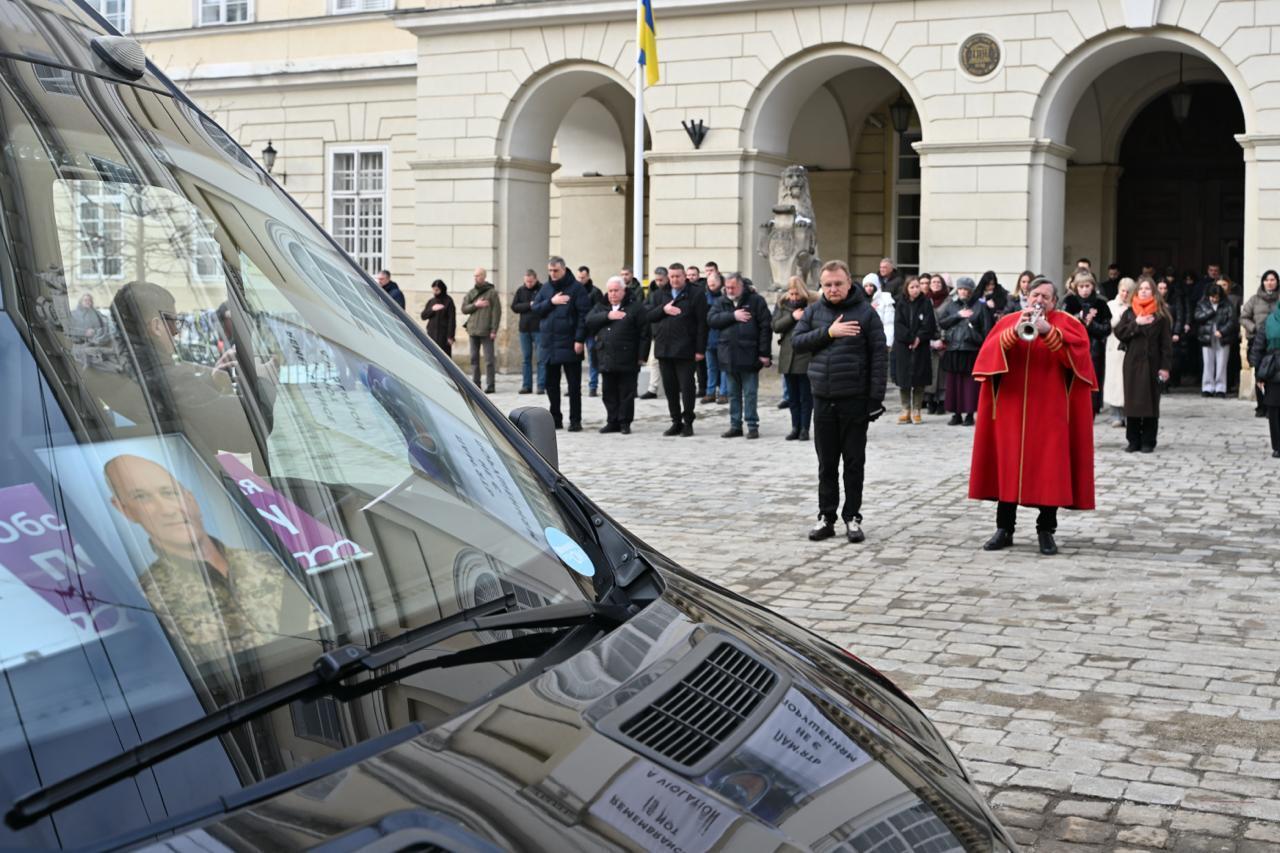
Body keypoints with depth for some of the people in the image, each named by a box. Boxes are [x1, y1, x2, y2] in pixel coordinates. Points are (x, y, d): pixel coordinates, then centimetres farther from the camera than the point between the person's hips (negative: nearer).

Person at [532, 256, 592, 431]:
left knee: (574, 384, 1)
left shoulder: (576, 287, -6)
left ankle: (575, 420, 5)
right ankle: (555, 419, 19)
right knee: (551, 384, 10)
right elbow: (535, 308, 5)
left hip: (569, 344, -5)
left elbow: (584, 314, -10)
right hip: (549, 343, 5)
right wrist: (551, 302, -12)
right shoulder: (545, 288, 10)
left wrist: (580, 339, -16)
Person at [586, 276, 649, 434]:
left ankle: (625, 422, 9)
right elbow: (589, 320, -2)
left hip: (627, 360, -5)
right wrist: (607, 316, -14)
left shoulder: (635, 307, -1)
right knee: (609, 393, 9)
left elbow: (644, 332, -5)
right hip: (606, 360, 5)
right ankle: (612, 422, 18)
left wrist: (641, 356, -10)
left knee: (626, 393, 1)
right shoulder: (601, 307, 15)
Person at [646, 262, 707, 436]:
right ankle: (676, 422, 16)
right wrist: (663, 309, -10)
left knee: (687, 387, -2)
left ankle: (688, 422, 6)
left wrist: (700, 349, -11)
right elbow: (648, 316, 9)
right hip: (664, 349, 5)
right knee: (670, 388, 8)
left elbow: (702, 324, -6)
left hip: (685, 350, -5)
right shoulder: (660, 295, 15)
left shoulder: (696, 295, -1)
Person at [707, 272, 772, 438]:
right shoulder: (721, 302, 11)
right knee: (733, 393, 11)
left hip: (749, 356, -4)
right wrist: (733, 316, -15)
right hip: (728, 355, 4)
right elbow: (711, 319, -5)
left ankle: (752, 425, 7)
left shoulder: (756, 300, -3)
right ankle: (735, 426, 18)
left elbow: (766, 327, -6)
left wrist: (764, 353, -11)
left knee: (750, 393, 1)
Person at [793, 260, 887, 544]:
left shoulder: (865, 312, -3)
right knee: (827, 464, 9)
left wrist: (876, 398, -10)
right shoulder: (814, 311, 7)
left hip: (854, 400, -3)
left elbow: (879, 356, -5)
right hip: (823, 399, 3)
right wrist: (828, 333, -13)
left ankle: (852, 517, 13)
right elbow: (796, 341, -1)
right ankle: (826, 517, 15)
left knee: (854, 462, 5)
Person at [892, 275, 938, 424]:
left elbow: (929, 325, -5)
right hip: (902, 347, 1)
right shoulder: (901, 304, 4)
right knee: (903, 380, 1)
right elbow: (899, 325, -4)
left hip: (921, 347, -1)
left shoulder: (926, 303, 2)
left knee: (919, 381, 1)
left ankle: (917, 410, 9)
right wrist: (910, 338, -13)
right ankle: (906, 411, 8)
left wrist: (919, 338, -15)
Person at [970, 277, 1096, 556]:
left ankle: (1046, 531, 8)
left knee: (1048, 469, -2)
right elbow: (989, 352, -7)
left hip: (1049, 411, -2)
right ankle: (1004, 528, 12)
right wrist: (1014, 332, -21)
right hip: (1011, 409, 2)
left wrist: (1047, 331, -26)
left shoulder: (1066, 323, 4)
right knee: (1007, 466, 3)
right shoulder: (1008, 321, 9)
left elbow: (1078, 352, -15)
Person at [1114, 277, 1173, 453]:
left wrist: (1165, 366, -9)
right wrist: (1136, 323, -15)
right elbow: (1119, 332, -2)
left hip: (1152, 363, -2)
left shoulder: (1161, 314, 1)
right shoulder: (1129, 312, 10)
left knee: (1150, 402, 1)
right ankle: (1133, 440, 9)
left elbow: (1166, 342, -3)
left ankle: (1148, 441, 7)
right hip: (1132, 363, 2)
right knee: (1132, 401, 2)